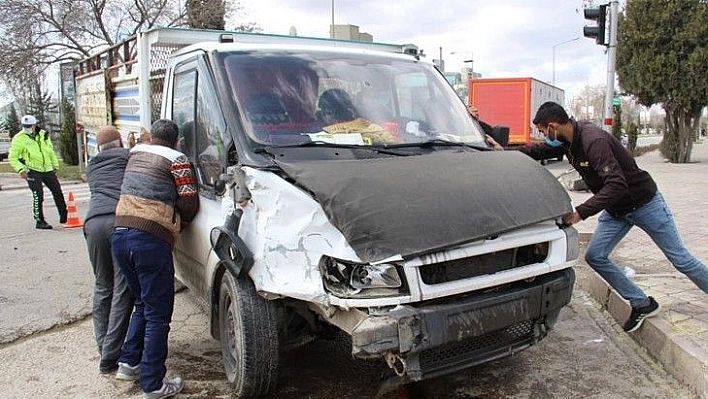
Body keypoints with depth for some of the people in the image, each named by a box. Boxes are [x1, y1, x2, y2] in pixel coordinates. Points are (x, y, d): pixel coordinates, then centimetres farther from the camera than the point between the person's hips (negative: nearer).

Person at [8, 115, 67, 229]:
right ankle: (39, 221, 0)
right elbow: (12, 157, -5)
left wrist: (55, 165, 22)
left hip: (48, 170, 5)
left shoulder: (44, 134, 8)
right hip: (32, 171, -5)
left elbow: (51, 152, 20)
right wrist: (20, 169, -18)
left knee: (58, 192, 7)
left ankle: (64, 217, 20)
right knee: (38, 196, -11)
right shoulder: (19, 138, -7)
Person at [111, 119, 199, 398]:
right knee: (157, 315, 2)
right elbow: (189, 205, -4)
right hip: (151, 240, -7)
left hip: (120, 234, 7)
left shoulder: (135, 153, 18)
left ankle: (129, 363, 27)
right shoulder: (177, 161, -1)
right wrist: (179, 222, 16)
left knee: (143, 305, 24)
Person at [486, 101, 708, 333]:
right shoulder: (568, 140, -5)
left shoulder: (594, 141, -32)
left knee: (681, 260, 4)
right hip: (616, 210, 8)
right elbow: (539, 151, 11)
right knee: (595, 256, -1)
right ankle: (642, 305, 11)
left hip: (644, 202, -8)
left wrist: (581, 212, -40)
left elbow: (616, 185, -37)